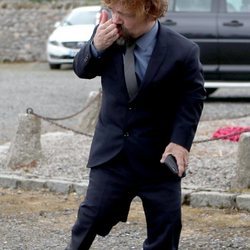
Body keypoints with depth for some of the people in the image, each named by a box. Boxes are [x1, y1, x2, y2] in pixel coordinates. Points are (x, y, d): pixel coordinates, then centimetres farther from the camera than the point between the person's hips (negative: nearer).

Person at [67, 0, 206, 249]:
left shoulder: (183, 52, -15)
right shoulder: (107, 36, -8)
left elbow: (193, 98, -4)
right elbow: (82, 70, 5)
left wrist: (180, 141, -16)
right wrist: (96, 47, -18)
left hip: (158, 157, -1)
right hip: (111, 153, 1)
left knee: (165, 226, 4)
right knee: (92, 216, -2)